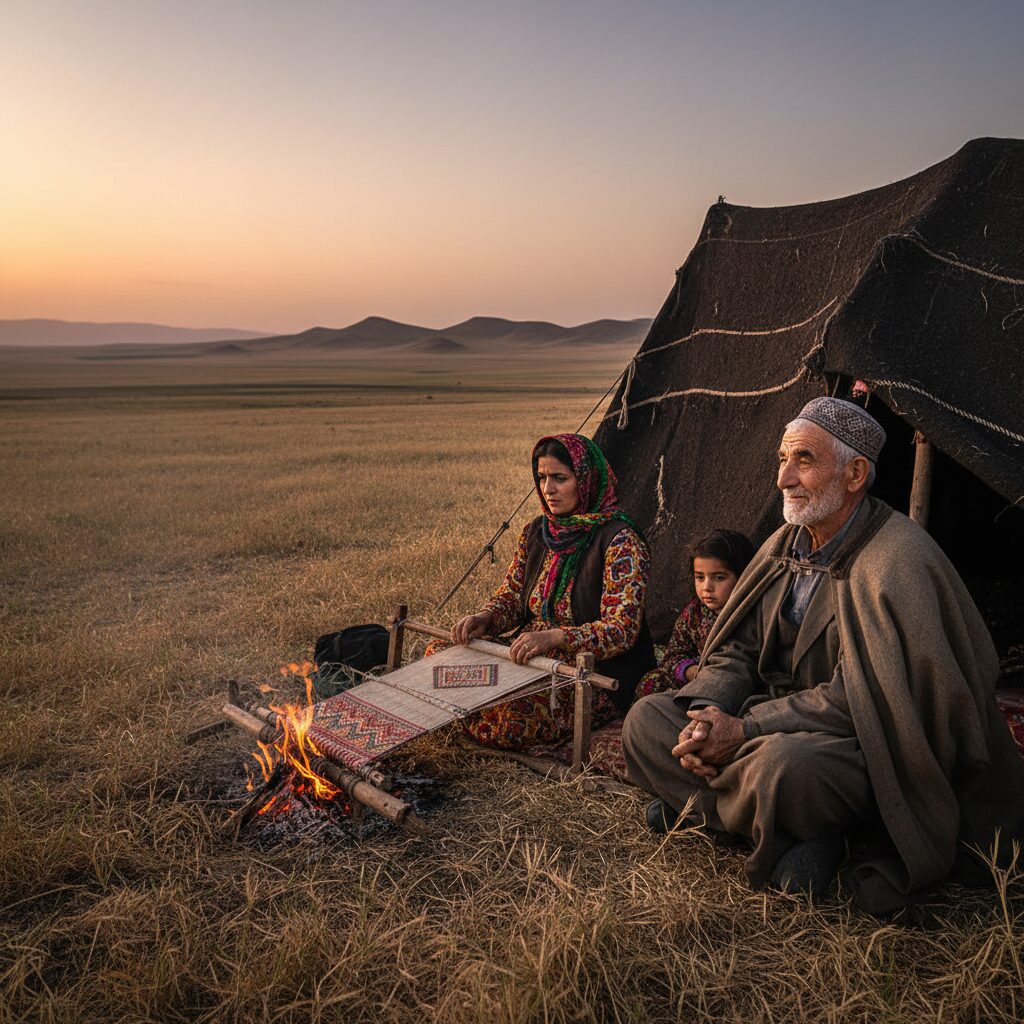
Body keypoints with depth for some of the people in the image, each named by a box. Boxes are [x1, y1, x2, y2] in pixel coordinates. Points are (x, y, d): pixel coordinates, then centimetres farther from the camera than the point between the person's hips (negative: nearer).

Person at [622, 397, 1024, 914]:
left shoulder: (895, 561, -20)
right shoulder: (785, 544, 5)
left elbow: (858, 700, -24)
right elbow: (736, 652, 7)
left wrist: (744, 729, -24)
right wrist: (707, 712, -14)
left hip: (863, 749, -8)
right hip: (786, 726, 8)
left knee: (782, 765, -41)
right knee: (646, 720, -5)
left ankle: (698, 802, -7)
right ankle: (796, 833, -10)